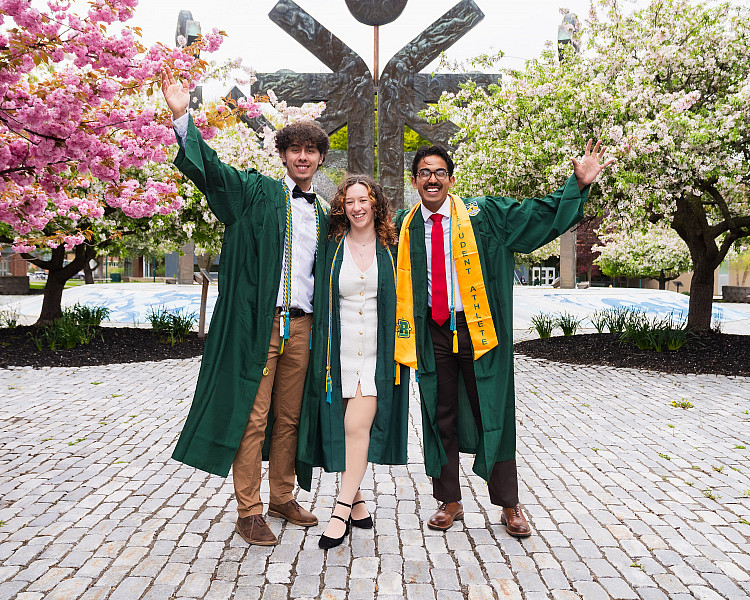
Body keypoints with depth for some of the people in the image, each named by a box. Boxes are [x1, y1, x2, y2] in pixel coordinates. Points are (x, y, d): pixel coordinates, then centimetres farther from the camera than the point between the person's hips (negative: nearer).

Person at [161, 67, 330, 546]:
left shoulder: (322, 215, 17)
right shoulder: (257, 192, 4)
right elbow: (208, 168, -10)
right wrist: (183, 116, -24)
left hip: (301, 325, 5)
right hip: (258, 323, -4)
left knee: (288, 417, 13)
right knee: (251, 417, 0)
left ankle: (283, 498, 28)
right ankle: (249, 511, 13)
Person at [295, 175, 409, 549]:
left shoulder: (391, 248, 5)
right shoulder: (332, 247, 6)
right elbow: (321, 300, 9)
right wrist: (322, 353, 3)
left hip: (378, 350, -1)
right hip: (340, 350, 2)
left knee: (357, 426, -11)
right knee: (347, 429, 5)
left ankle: (341, 511, -4)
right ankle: (358, 505, 19)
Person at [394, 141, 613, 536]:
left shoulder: (483, 215, -1)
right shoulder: (406, 227, 7)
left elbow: (536, 216, -2)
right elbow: (400, 285, 19)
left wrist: (578, 185, -11)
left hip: (477, 329, -2)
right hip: (432, 333, 2)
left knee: (492, 416, 5)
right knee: (440, 418, 9)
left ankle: (509, 506, 21)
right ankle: (449, 502, 25)